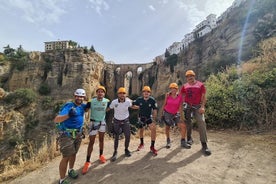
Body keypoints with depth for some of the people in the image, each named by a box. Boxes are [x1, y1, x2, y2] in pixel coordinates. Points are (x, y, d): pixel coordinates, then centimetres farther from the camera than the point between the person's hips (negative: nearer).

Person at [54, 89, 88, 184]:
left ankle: (71, 170, 42)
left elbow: (87, 108, 28)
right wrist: (68, 115, -44)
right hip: (67, 135, -6)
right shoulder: (69, 106, -20)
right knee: (66, 157, -2)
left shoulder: (82, 106, 1)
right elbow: (56, 120, -28)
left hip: (78, 134, 6)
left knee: (73, 154, 19)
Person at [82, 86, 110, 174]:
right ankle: (87, 162, 15)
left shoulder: (107, 101, -10)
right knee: (91, 142, 2)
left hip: (102, 122, 3)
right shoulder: (91, 101, -16)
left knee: (101, 140, 16)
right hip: (93, 122, -2)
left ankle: (101, 155, 38)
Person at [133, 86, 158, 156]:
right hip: (141, 117, 2)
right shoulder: (139, 99, -14)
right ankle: (141, 143, 46)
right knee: (141, 130, 17)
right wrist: (137, 107, -16)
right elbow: (133, 105, 3)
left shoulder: (152, 100, -17)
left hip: (149, 117, -1)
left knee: (153, 128, -22)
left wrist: (154, 119, -11)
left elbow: (155, 110, -10)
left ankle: (152, 146, -4)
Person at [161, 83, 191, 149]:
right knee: (167, 127, 11)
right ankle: (168, 141, 32)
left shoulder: (180, 97, -12)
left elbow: (180, 107, -11)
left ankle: (183, 142, 9)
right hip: (167, 113, 0)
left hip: (176, 113, 1)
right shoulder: (167, 95, -12)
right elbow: (164, 104, -1)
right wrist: (162, 112, 4)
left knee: (183, 126, -8)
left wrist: (181, 117, -13)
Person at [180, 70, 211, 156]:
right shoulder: (185, 86, 8)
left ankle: (204, 144, -6)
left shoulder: (200, 85, 2)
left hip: (197, 106, -2)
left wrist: (202, 106, -15)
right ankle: (189, 138, 30)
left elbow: (203, 96, -2)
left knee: (201, 122, -13)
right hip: (187, 106, 2)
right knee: (187, 122, 10)